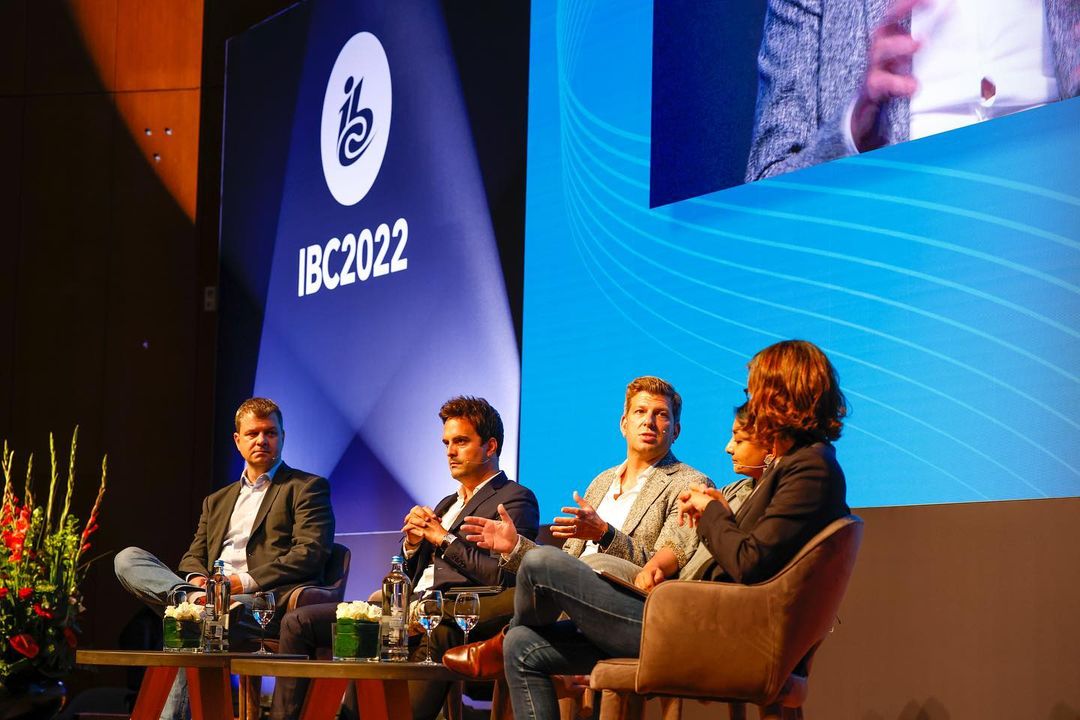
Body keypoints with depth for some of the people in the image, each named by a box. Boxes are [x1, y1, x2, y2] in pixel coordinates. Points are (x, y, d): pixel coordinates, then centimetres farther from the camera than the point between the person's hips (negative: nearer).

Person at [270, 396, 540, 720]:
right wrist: (412, 543, 4)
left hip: (446, 618, -9)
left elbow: (505, 579, -13)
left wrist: (445, 539, -7)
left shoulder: (515, 499, 2)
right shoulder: (447, 504, 29)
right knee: (298, 622, -4)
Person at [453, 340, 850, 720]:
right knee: (525, 649, 9)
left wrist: (712, 513, -6)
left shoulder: (811, 469, -15)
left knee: (541, 564, -8)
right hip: (705, 626, 11)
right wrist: (723, 512, 8)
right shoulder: (796, 464, 18)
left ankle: (500, 644, 22)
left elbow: (748, 565, -24)